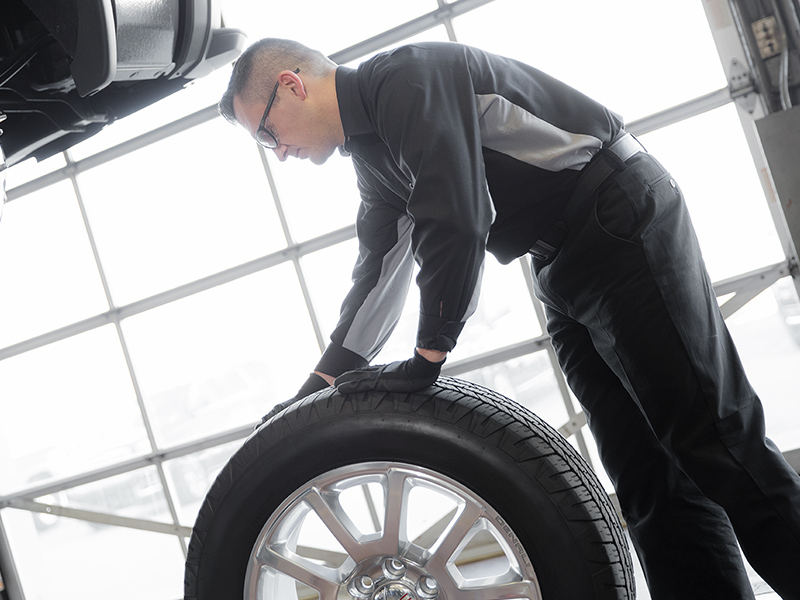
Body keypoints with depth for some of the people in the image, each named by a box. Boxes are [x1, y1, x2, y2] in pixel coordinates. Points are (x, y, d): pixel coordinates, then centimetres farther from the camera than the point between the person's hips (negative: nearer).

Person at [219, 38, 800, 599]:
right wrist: (318, 387, 13)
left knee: (712, 440, -11)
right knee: (648, 478, 5)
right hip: (564, 272, 10)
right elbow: (379, 272, 18)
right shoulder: (371, 151, 16)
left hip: (622, 222, -9)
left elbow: (454, 221, -23)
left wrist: (426, 359, -18)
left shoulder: (406, 77, -14)